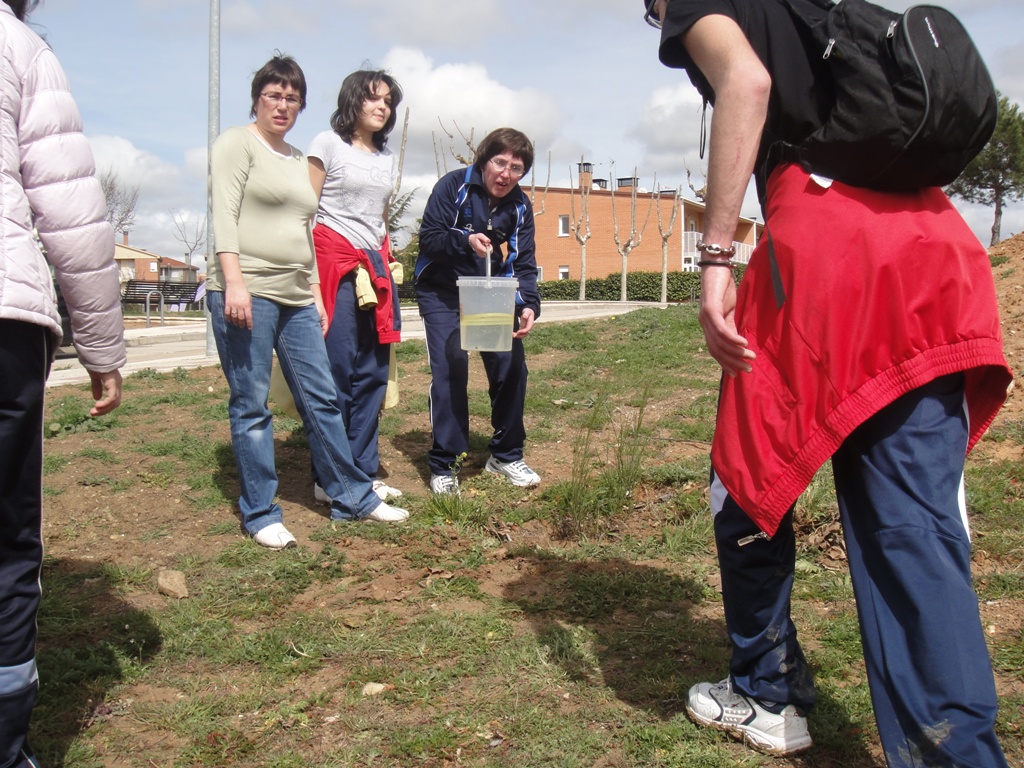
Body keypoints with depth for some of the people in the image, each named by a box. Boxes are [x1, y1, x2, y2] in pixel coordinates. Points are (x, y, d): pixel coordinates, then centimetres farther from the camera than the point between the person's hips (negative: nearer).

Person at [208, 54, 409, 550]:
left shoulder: (298, 160, 22)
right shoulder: (238, 143, 1)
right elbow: (224, 214, -10)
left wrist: (315, 294, 19)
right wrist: (234, 282, -20)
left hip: (296, 299, 7)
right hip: (246, 294, -7)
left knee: (321, 398, 7)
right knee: (251, 406, -2)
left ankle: (352, 498, 16)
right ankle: (260, 514, 7)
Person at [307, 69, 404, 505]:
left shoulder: (388, 159, 19)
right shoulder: (328, 144, 0)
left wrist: (386, 267, 15)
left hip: (376, 268, 7)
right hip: (334, 262, -6)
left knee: (373, 372, 4)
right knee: (337, 371, -8)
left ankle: (364, 473, 12)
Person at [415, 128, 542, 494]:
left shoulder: (520, 206, -3)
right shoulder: (453, 186, -15)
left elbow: (523, 263, -7)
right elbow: (428, 238, -18)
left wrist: (529, 305, -26)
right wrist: (466, 240, -37)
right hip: (442, 290, -4)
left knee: (511, 365, -4)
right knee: (450, 368, -16)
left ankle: (507, 454, 14)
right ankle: (443, 464, -4)